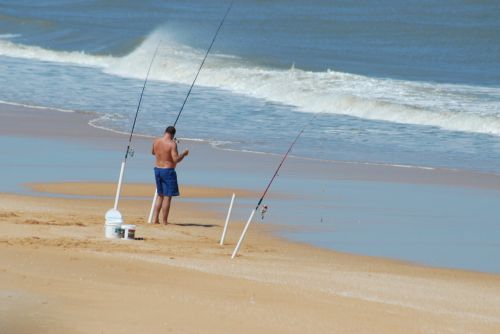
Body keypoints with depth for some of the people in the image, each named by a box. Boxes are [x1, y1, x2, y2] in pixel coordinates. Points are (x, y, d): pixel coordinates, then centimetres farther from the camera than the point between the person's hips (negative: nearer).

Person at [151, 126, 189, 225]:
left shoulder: (156, 141, 4)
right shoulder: (172, 144, -16)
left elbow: (153, 152, 22)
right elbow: (176, 159, -21)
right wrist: (184, 154, -5)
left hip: (157, 169, 7)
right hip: (168, 171, -7)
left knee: (160, 195, 19)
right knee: (167, 197, 0)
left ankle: (155, 218, 16)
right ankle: (165, 221, 1)